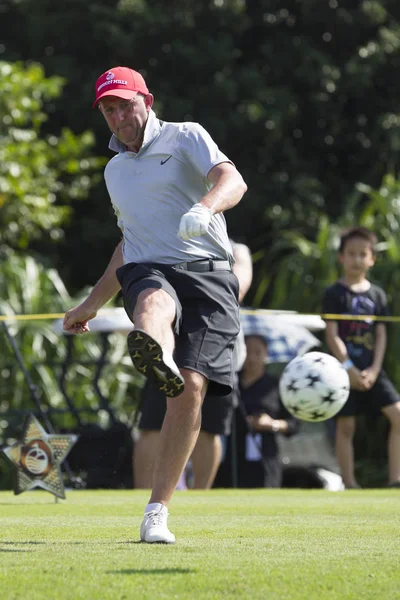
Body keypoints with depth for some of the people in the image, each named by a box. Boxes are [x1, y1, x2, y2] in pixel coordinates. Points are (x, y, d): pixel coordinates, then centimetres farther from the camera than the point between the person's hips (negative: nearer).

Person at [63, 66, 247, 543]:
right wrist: (91, 305, 41)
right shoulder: (114, 170, 27)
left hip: (206, 272, -2)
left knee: (190, 387, -19)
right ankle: (155, 358, -78)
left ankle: (157, 512, -10)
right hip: (146, 272, 2)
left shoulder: (185, 138, 8)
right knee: (156, 300, -39)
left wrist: (205, 207, -34)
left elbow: (233, 181, -11)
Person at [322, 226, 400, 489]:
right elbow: (332, 334, -8)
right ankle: (350, 484, 3)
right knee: (346, 426, -2)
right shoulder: (334, 294, -2)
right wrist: (349, 368, -16)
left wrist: (374, 369, -6)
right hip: (345, 368, -4)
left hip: (371, 370, 4)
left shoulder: (377, 294, 10)